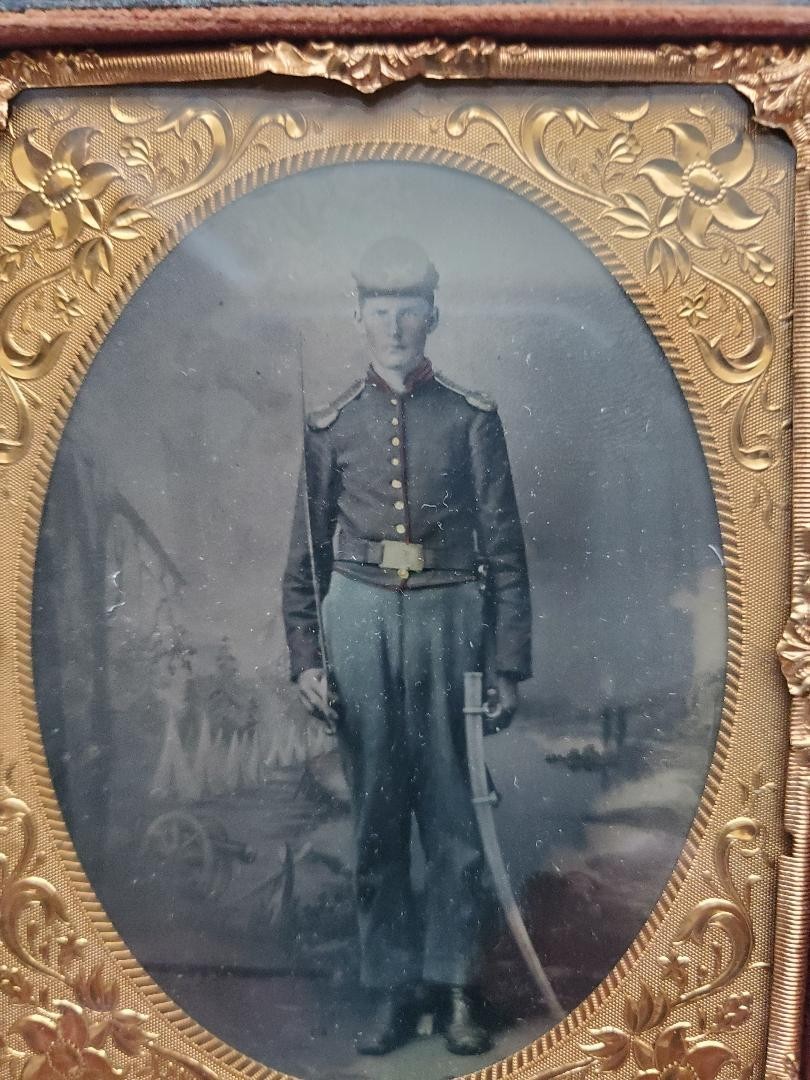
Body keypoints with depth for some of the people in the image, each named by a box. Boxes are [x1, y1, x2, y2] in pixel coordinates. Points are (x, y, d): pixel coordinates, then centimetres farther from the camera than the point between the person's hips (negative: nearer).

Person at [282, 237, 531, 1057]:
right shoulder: (332, 426, 7)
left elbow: (504, 549, 3)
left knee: (454, 813, 4)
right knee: (376, 814, 8)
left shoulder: (473, 420, 3)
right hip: (360, 620, 1)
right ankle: (393, 988, 21)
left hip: (449, 619, -1)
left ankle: (453, 984, 20)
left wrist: (509, 664, -1)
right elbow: (306, 554, 8)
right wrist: (304, 657, 2)